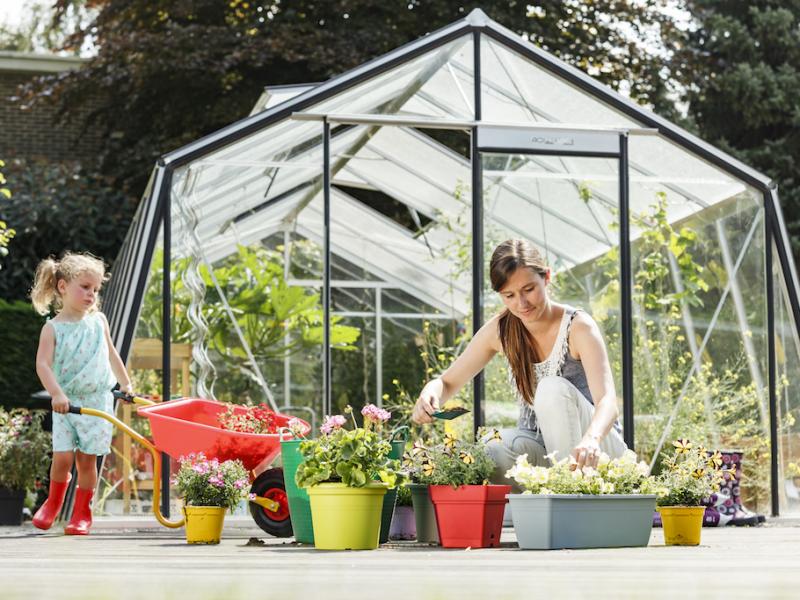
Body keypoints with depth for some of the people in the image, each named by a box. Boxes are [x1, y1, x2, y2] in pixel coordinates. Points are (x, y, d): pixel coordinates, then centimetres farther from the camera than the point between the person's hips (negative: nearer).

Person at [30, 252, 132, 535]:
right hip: (66, 403, -2)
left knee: (87, 458, 0)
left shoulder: (98, 321, 6)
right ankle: (53, 503, 18)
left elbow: (111, 355, 21)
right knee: (62, 457, -9)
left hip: (97, 401, 2)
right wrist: (56, 393, -30)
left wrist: (126, 386, 27)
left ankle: (82, 512, 15)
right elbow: (43, 364, -17)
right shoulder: (53, 328, -6)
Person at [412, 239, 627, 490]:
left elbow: (608, 401, -32)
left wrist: (590, 440, -55)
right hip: (537, 447, 3)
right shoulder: (500, 330, -5)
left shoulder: (578, 327, -18)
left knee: (554, 388, -32)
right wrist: (430, 395, -22)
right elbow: (447, 382, 4)